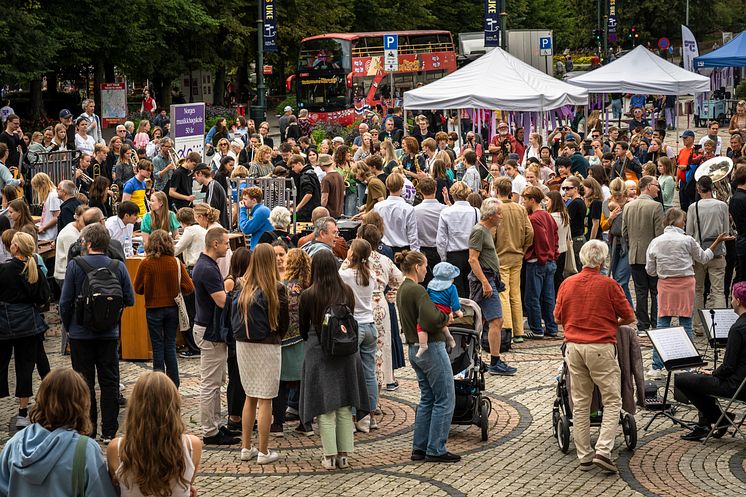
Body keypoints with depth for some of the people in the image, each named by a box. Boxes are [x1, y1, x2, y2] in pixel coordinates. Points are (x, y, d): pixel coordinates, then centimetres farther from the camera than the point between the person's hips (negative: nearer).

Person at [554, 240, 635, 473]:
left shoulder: (567, 284, 4)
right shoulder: (608, 285, -7)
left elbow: (558, 317, 15)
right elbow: (629, 317, 1)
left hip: (573, 346, 4)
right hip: (601, 348, -4)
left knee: (580, 403, 10)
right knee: (612, 401, 4)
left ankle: (584, 456, 11)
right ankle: (603, 451, -9)